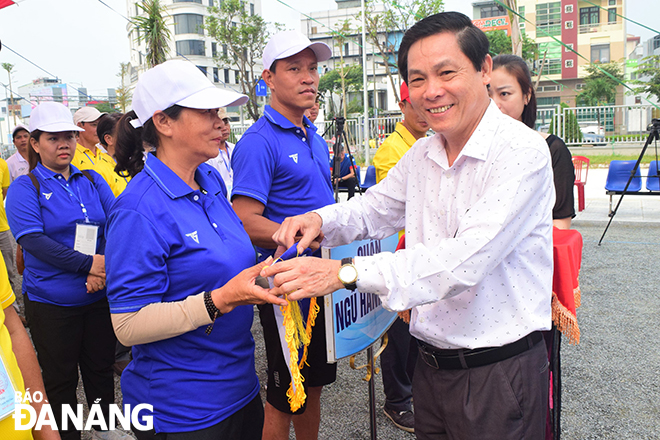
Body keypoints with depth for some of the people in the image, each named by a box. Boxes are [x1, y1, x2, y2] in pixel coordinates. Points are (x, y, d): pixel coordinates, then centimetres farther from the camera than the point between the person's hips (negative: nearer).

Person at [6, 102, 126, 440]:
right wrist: (88, 264, -26)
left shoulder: (92, 181, 6)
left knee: (100, 367, 18)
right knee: (60, 379, 11)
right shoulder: (24, 188, -4)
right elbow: (32, 239, -17)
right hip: (51, 301, -3)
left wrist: (105, 267, -20)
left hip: (100, 295, 4)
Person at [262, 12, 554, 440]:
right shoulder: (421, 155, 5)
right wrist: (321, 220, -4)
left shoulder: (521, 151, -18)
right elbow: (375, 208, 18)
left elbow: (466, 259, -28)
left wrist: (347, 272, -33)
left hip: (500, 372, -6)